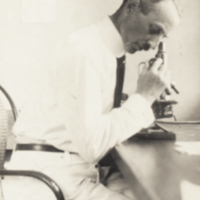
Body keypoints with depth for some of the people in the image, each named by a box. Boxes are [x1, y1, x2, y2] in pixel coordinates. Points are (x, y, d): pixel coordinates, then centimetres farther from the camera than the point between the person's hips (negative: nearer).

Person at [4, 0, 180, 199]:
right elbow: (91, 144, -25)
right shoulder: (82, 51, -19)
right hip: (52, 173, -9)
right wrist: (143, 97, -17)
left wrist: (146, 99, 3)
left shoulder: (104, 49, 11)